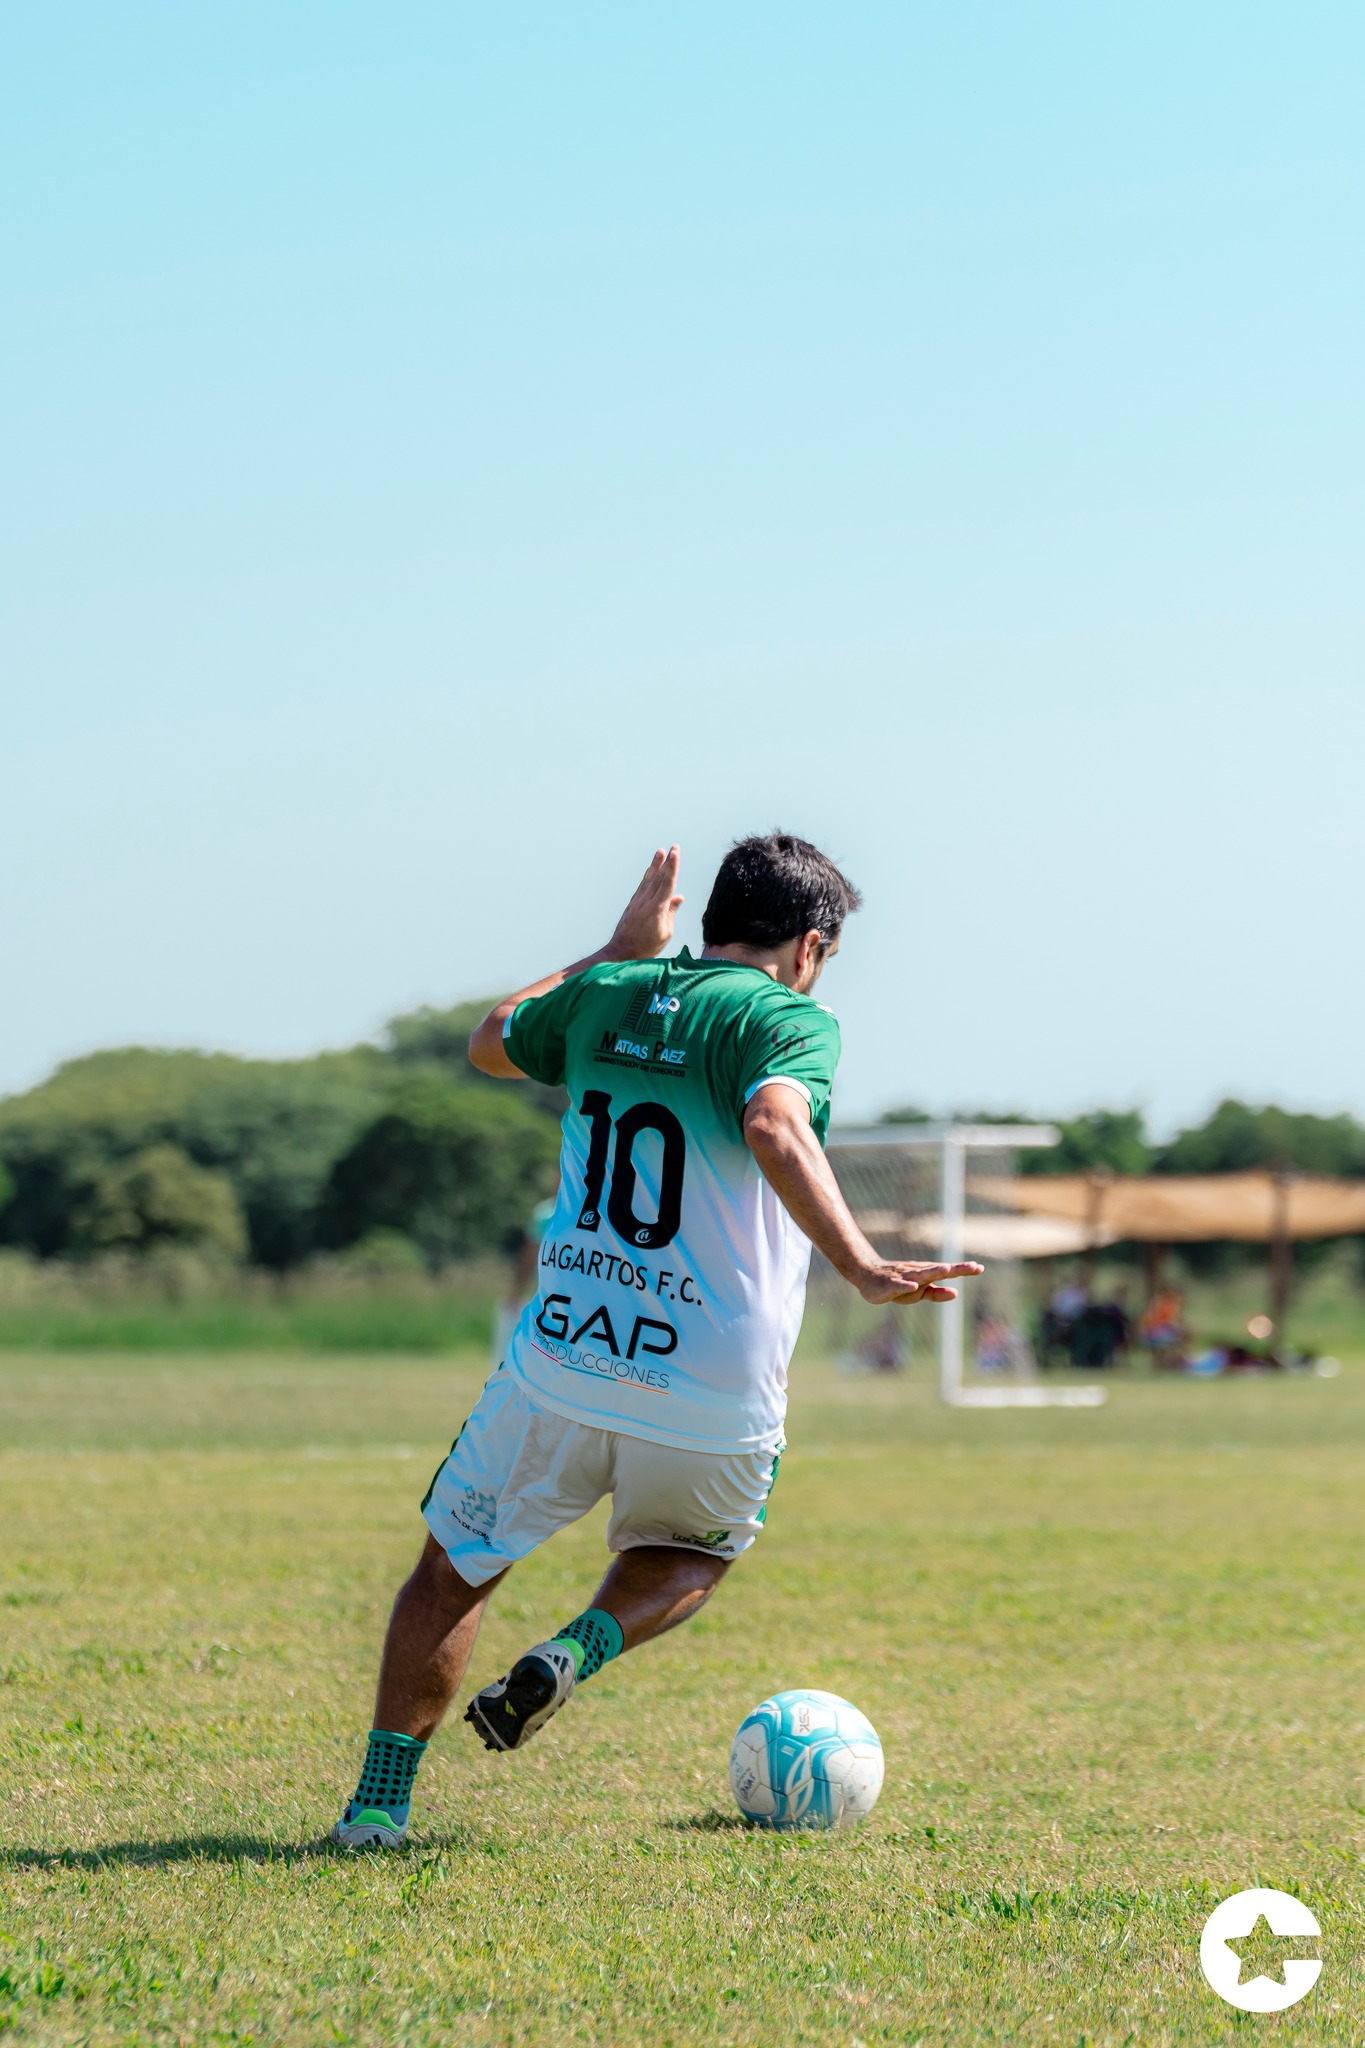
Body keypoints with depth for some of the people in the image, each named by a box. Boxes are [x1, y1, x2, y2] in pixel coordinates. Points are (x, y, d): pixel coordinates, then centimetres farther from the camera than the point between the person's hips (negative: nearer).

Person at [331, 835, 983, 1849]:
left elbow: (493, 1044, 31)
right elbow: (775, 1129, -28)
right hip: (716, 1400, -3)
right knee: (694, 1556, 29)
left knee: (456, 1567, 22)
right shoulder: (791, 1020, -6)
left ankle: (379, 1802, 13)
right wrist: (862, 1267, -36)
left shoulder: (608, 994, 10)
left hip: (562, 1362, 3)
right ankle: (574, 1651, 0)